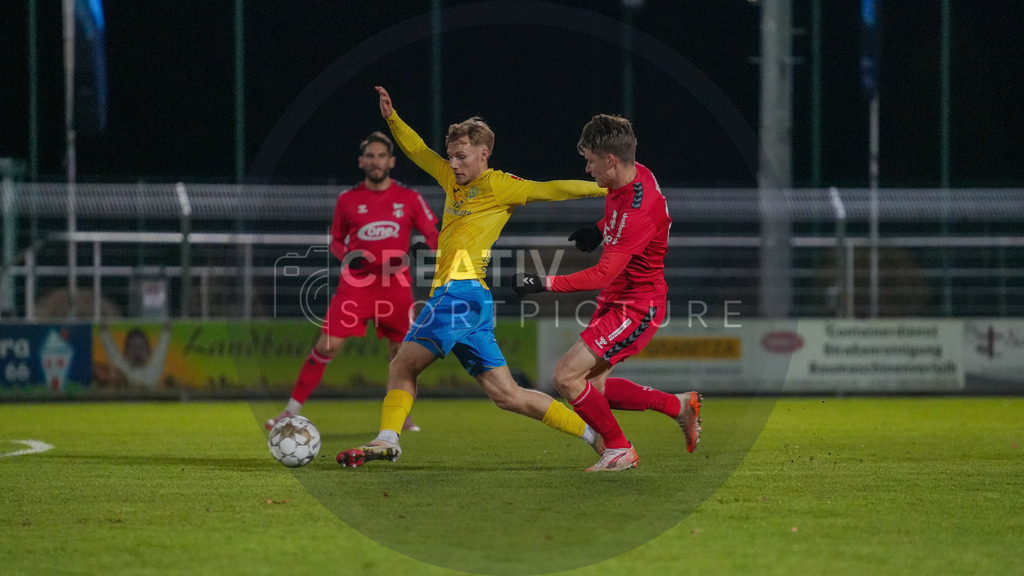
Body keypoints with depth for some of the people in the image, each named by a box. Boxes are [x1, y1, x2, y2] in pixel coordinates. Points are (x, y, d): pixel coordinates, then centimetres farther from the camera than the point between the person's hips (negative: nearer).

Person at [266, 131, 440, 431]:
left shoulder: (409, 199, 4)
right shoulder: (347, 200, 5)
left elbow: (432, 235, 7)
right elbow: (335, 240, 14)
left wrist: (425, 247, -17)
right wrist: (346, 255, -8)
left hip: (396, 285, 1)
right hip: (355, 285, -1)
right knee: (327, 346, -11)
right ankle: (292, 409, -4)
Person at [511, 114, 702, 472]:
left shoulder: (639, 209, -29)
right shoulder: (632, 176, 0)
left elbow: (604, 274, -32)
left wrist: (544, 284, -34)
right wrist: (600, 229, 10)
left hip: (636, 307, -10)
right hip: (615, 301, 10)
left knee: (567, 377, -13)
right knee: (592, 385, 11)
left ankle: (619, 450, 3)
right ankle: (680, 406, 20)